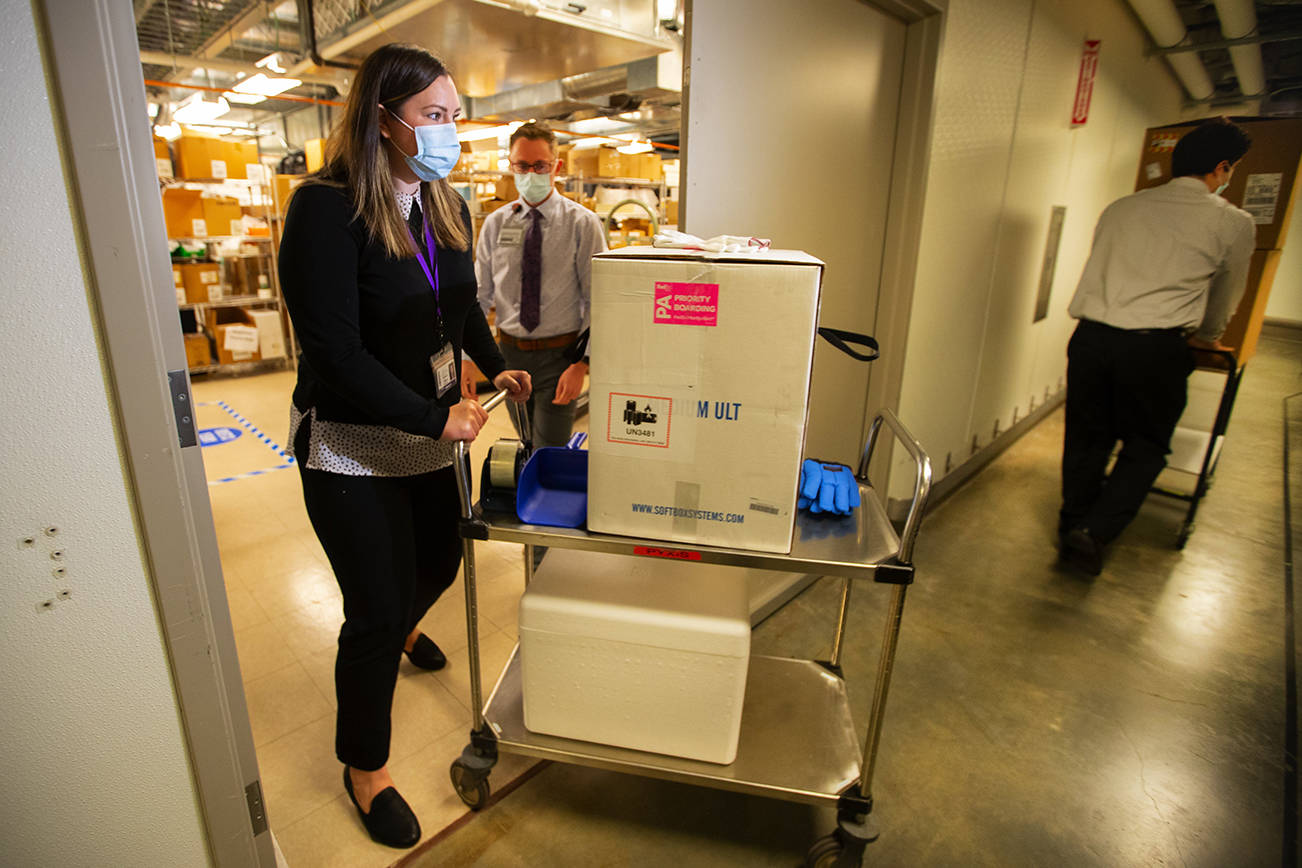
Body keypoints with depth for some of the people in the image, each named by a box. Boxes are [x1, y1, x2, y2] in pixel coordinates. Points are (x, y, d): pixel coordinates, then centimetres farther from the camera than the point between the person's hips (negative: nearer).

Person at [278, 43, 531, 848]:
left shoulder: (446, 206, 5)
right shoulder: (327, 208, -18)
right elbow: (334, 350, -23)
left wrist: (498, 366, 1)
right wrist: (435, 417, -23)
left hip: (433, 435, 7)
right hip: (353, 450, -7)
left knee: (439, 563, 23)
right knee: (375, 613, 2)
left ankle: (400, 629, 62)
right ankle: (365, 766, 30)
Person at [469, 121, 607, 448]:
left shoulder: (582, 223, -5)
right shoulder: (495, 224, 5)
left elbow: (598, 301, -8)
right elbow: (479, 296, 6)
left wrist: (581, 363, -17)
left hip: (559, 354, -3)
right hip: (509, 351, 4)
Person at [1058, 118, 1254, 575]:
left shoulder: (1121, 208, 17)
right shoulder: (1232, 222, 7)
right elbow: (1226, 297, 21)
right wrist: (1207, 337, 42)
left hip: (1090, 335, 3)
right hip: (1155, 346, -3)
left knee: (1086, 440, 15)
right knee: (1145, 449, 13)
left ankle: (1073, 528, 25)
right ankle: (1095, 532, 3)